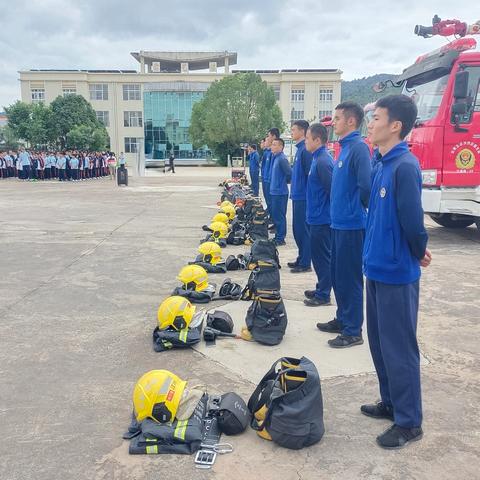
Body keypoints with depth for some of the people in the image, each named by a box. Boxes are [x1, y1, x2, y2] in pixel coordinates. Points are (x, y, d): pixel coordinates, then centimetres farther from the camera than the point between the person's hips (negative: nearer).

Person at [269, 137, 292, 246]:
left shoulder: (282, 159, -17)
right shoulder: (275, 157, 12)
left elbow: (290, 174, -19)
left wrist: (285, 182, -3)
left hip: (280, 192, -9)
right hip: (274, 191, 9)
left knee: (279, 216, -2)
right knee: (275, 215, 15)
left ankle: (280, 239, 6)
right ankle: (278, 236, 25)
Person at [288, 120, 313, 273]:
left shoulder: (306, 150, -15)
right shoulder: (300, 148, 15)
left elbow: (310, 175, -20)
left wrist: (308, 195, -19)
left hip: (303, 197, -10)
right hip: (298, 196, 10)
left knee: (303, 230, -3)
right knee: (297, 229, 16)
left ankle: (305, 263, 5)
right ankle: (301, 259, 26)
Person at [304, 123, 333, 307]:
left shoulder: (323, 161, -19)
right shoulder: (318, 158, 12)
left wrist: (325, 210, -14)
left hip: (321, 219, -10)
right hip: (318, 217, 10)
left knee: (322, 257, 0)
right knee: (319, 256, 18)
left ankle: (323, 295, 9)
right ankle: (321, 289, 30)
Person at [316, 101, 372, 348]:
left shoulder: (358, 147, -16)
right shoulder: (345, 147, 14)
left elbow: (366, 185, -25)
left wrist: (357, 208, -10)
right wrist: (339, 207, 13)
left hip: (352, 225, -9)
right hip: (340, 222, 9)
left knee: (350, 278, -1)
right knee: (337, 275, 17)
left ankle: (353, 332, 11)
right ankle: (342, 319, 32)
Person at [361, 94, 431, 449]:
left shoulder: (405, 166, -19)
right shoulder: (384, 163, 9)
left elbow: (412, 219, -21)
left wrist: (419, 253, -3)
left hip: (396, 272, -9)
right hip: (379, 268, 9)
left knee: (399, 347, 2)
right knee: (379, 341, 18)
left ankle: (409, 422, 17)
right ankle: (392, 403, 35)